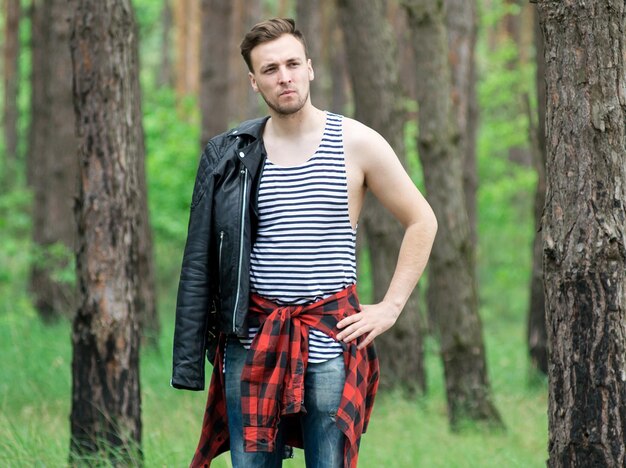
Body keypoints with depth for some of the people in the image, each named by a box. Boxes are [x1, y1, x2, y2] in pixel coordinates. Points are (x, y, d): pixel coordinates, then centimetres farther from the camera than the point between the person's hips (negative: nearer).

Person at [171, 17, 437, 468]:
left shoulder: (356, 143, -1)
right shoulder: (231, 155, 5)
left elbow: (421, 221, 7)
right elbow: (202, 262, 11)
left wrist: (391, 307, -1)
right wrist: (190, 360, 4)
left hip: (331, 335, -2)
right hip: (252, 341, 2)